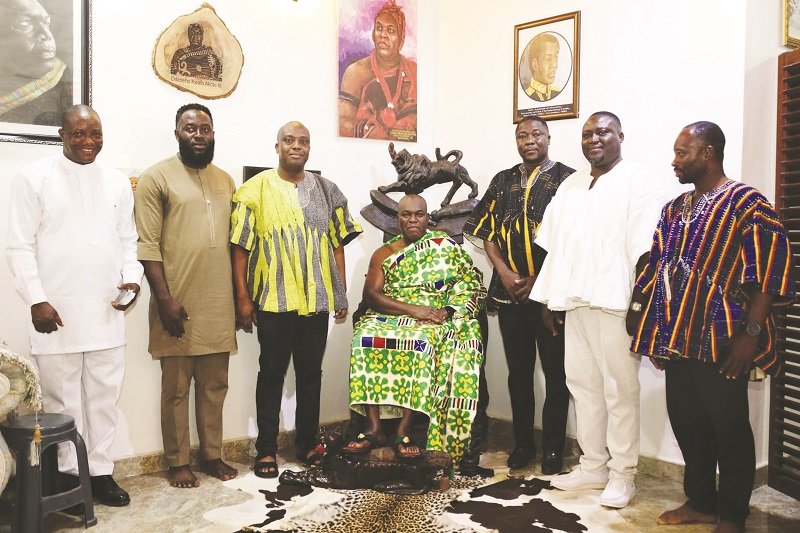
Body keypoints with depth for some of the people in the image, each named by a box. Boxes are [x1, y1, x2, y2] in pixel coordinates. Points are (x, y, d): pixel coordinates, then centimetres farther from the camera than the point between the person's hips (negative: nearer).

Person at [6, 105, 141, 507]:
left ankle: (100, 470, 22)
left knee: (104, 396, 9)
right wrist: (36, 300, -11)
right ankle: (69, 474, 20)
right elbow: (20, 246, -4)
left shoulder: (118, 183, 11)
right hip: (57, 312, -3)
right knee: (62, 400, 5)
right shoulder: (34, 179, -2)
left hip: (107, 313, 4)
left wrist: (132, 278, -3)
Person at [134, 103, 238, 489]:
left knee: (215, 385, 13)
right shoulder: (157, 177, -4)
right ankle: (177, 462, 19)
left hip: (219, 304, 5)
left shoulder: (225, 180, 13)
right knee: (176, 388, 6)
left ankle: (212, 455, 26)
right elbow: (147, 246, -10)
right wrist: (165, 299, -16)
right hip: (179, 303, -5)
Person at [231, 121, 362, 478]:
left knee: (311, 373, 12)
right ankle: (266, 450, 17)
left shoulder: (327, 191, 9)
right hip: (273, 300, -3)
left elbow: (338, 244, 10)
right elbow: (240, 247, -3)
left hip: (317, 299, 3)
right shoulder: (256, 189, -1)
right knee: (272, 374, 6)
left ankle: (308, 444, 25)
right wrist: (243, 298, -7)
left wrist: (341, 293, 5)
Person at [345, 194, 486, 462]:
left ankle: (404, 430, -32)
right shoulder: (384, 254, 13)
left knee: (423, 341, -36)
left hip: (433, 320, -2)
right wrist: (412, 308, -15)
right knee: (366, 335, -30)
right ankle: (373, 427, -28)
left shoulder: (445, 245, 10)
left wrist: (448, 311, -14)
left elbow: (470, 283, 4)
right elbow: (370, 295, -2)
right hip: (389, 317, 2)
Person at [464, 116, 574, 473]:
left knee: (555, 372, 4)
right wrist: (504, 272, -6)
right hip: (509, 292, 4)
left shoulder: (568, 179, -1)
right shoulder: (502, 181, 11)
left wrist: (539, 280, -12)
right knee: (518, 371, 12)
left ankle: (553, 448, 16)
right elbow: (487, 232, 9)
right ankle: (522, 443, 24)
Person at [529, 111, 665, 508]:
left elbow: (644, 251, -10)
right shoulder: (570, 185, 17)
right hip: (574, 301, 6)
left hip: (615, 302, -6)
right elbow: (555, 247, 16)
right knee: (582, 383, 11)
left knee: (620, 389, 1)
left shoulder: (637, 183, -2)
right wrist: (550, 298, 13)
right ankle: (593, 466, 23)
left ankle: (622, 474, 13)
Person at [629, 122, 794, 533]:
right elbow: (657, 267, 16)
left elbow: (770, 272, -14)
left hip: (721, 341, -7)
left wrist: (751, 333, -19)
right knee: (686, 422, 13)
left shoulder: (746, 203, -8)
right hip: (678, 337, 7)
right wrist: (645, 319, 12)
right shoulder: (675, 209, 14)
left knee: (729, 428, 4)